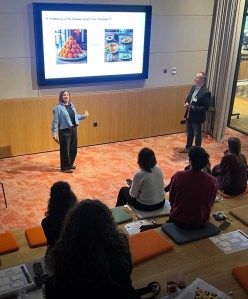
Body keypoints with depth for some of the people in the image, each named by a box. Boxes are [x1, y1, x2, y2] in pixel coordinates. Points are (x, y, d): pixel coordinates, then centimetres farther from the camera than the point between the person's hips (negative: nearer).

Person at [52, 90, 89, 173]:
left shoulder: (72, 105, 8)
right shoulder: (58, 108, -12)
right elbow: (55, 121, -13)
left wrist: (84, 116, 13)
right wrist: (54, 134, -15)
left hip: (73, 129, 7)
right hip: (64, 131, -7)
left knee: (73, 149, 15)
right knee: (65, 150, 1)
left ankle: (70, 164, 34)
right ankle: (65, 167, 16)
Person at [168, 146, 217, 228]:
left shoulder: (178, 176, -20)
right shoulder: (212, 181, -19)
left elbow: (171, 199, -5)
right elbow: (211, 203, -1)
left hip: (178, 220, -1)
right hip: (201, 222, 1)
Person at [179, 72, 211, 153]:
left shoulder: (206, 92, -22)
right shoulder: (193, 87, 2)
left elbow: (206, 107, -21)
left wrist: (194, 108, -29)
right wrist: (187, 103, -7)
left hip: (197, 117, -7)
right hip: (189, 115, 7)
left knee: (197, 134, 10)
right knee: (189, 132, 22)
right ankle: (188, 148, 40)